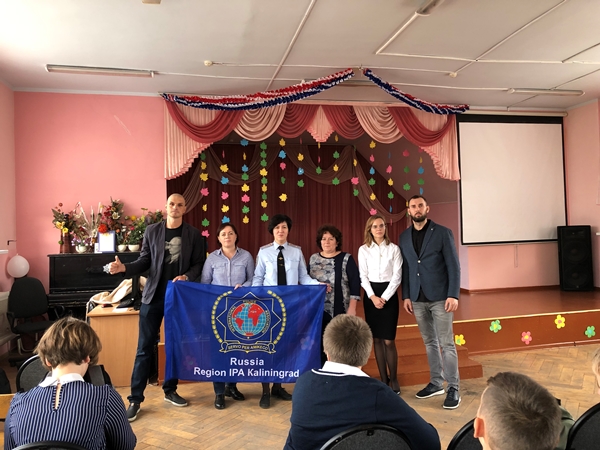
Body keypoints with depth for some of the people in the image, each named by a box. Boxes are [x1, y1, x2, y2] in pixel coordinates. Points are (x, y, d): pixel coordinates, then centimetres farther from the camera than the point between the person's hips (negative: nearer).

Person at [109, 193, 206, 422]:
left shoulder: (194, 234, 1)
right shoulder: (152, 230, 2)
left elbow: (199, 263, 0)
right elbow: (145, 261, 3)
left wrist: (187, 276, -18)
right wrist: (125, 267, -14)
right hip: (153, 295, 0)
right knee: (145, 348, 2)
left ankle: (170, 390, 29)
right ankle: (135, 398, 11)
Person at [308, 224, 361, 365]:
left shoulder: (346, 259, -2)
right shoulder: (313, 259, 9)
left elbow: (355, 283, -5)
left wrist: (352, 308, -12)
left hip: (340, 311, -3)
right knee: (319, 345, 6)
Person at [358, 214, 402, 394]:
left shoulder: (394, 249, 0)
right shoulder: (363, 250, 3)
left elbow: (397, 276, -4)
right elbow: (363, 277, 1)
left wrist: (384, 297, -13)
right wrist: (373, 297, -11)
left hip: (389, 294, -2)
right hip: (371, 295, 2)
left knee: (389, 340, -4)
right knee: (376, 339, 6)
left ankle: (393, 379, 12)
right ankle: (383, 378, 18)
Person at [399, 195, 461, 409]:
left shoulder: (442, 232, -4)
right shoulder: (404, 236, 8)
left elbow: (453, 266, -6)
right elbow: (405, 268, 9)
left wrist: (453, 295, -13)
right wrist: (406, 296, 5)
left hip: (440, 297, -4)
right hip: (418, 299, 4)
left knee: (446, 343, -1)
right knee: (429, 342, 14)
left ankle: (453, 388, 10)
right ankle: (436, 383, 25)